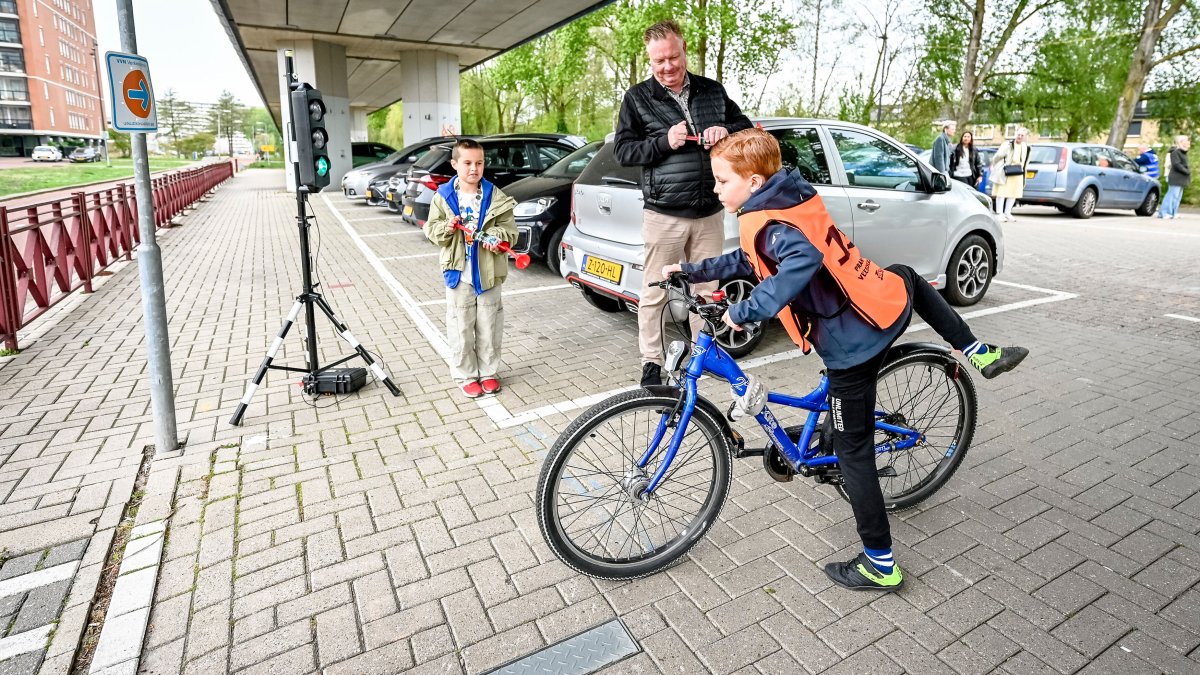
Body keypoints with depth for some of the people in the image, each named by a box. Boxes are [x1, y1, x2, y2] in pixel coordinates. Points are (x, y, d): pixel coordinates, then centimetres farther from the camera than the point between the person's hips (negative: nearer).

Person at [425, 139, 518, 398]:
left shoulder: (495, 197, -1)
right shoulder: (443, 196, -1)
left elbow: (510, 230, -1)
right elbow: (431, 229, 4)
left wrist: (496, 237, -21)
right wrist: (446, 228, -17)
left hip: (487, 273, 0)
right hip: (458, 273, 0)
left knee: (488, 326, 10)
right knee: (461, 327, 6)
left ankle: (489, 372, 26)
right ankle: (465, 376, 20)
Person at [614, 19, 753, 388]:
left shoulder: (713, 91, 11)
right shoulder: (637, 98, 2)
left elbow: (747, 127, 19)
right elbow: (623, 150, -1)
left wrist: (726, 131, -4)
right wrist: (664, 141, -16)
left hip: (710, 213, 3)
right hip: (663, 214, -3)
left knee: (706, 289, 9)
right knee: (655, 292, 1)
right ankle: (651, 362, 14)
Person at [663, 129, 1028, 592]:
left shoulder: (764, 223, -18)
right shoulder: (792, 198, 9)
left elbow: (803, 260, -40)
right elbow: (751, 261, 19)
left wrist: (744, 311, -32)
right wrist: (694, 270, 21)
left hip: (851, 342, -8)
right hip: (889, 304, 8)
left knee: (853, 451, 6)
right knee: (907, 278, 45)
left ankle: (880, 565, 19)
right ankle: (979, 353, 44)